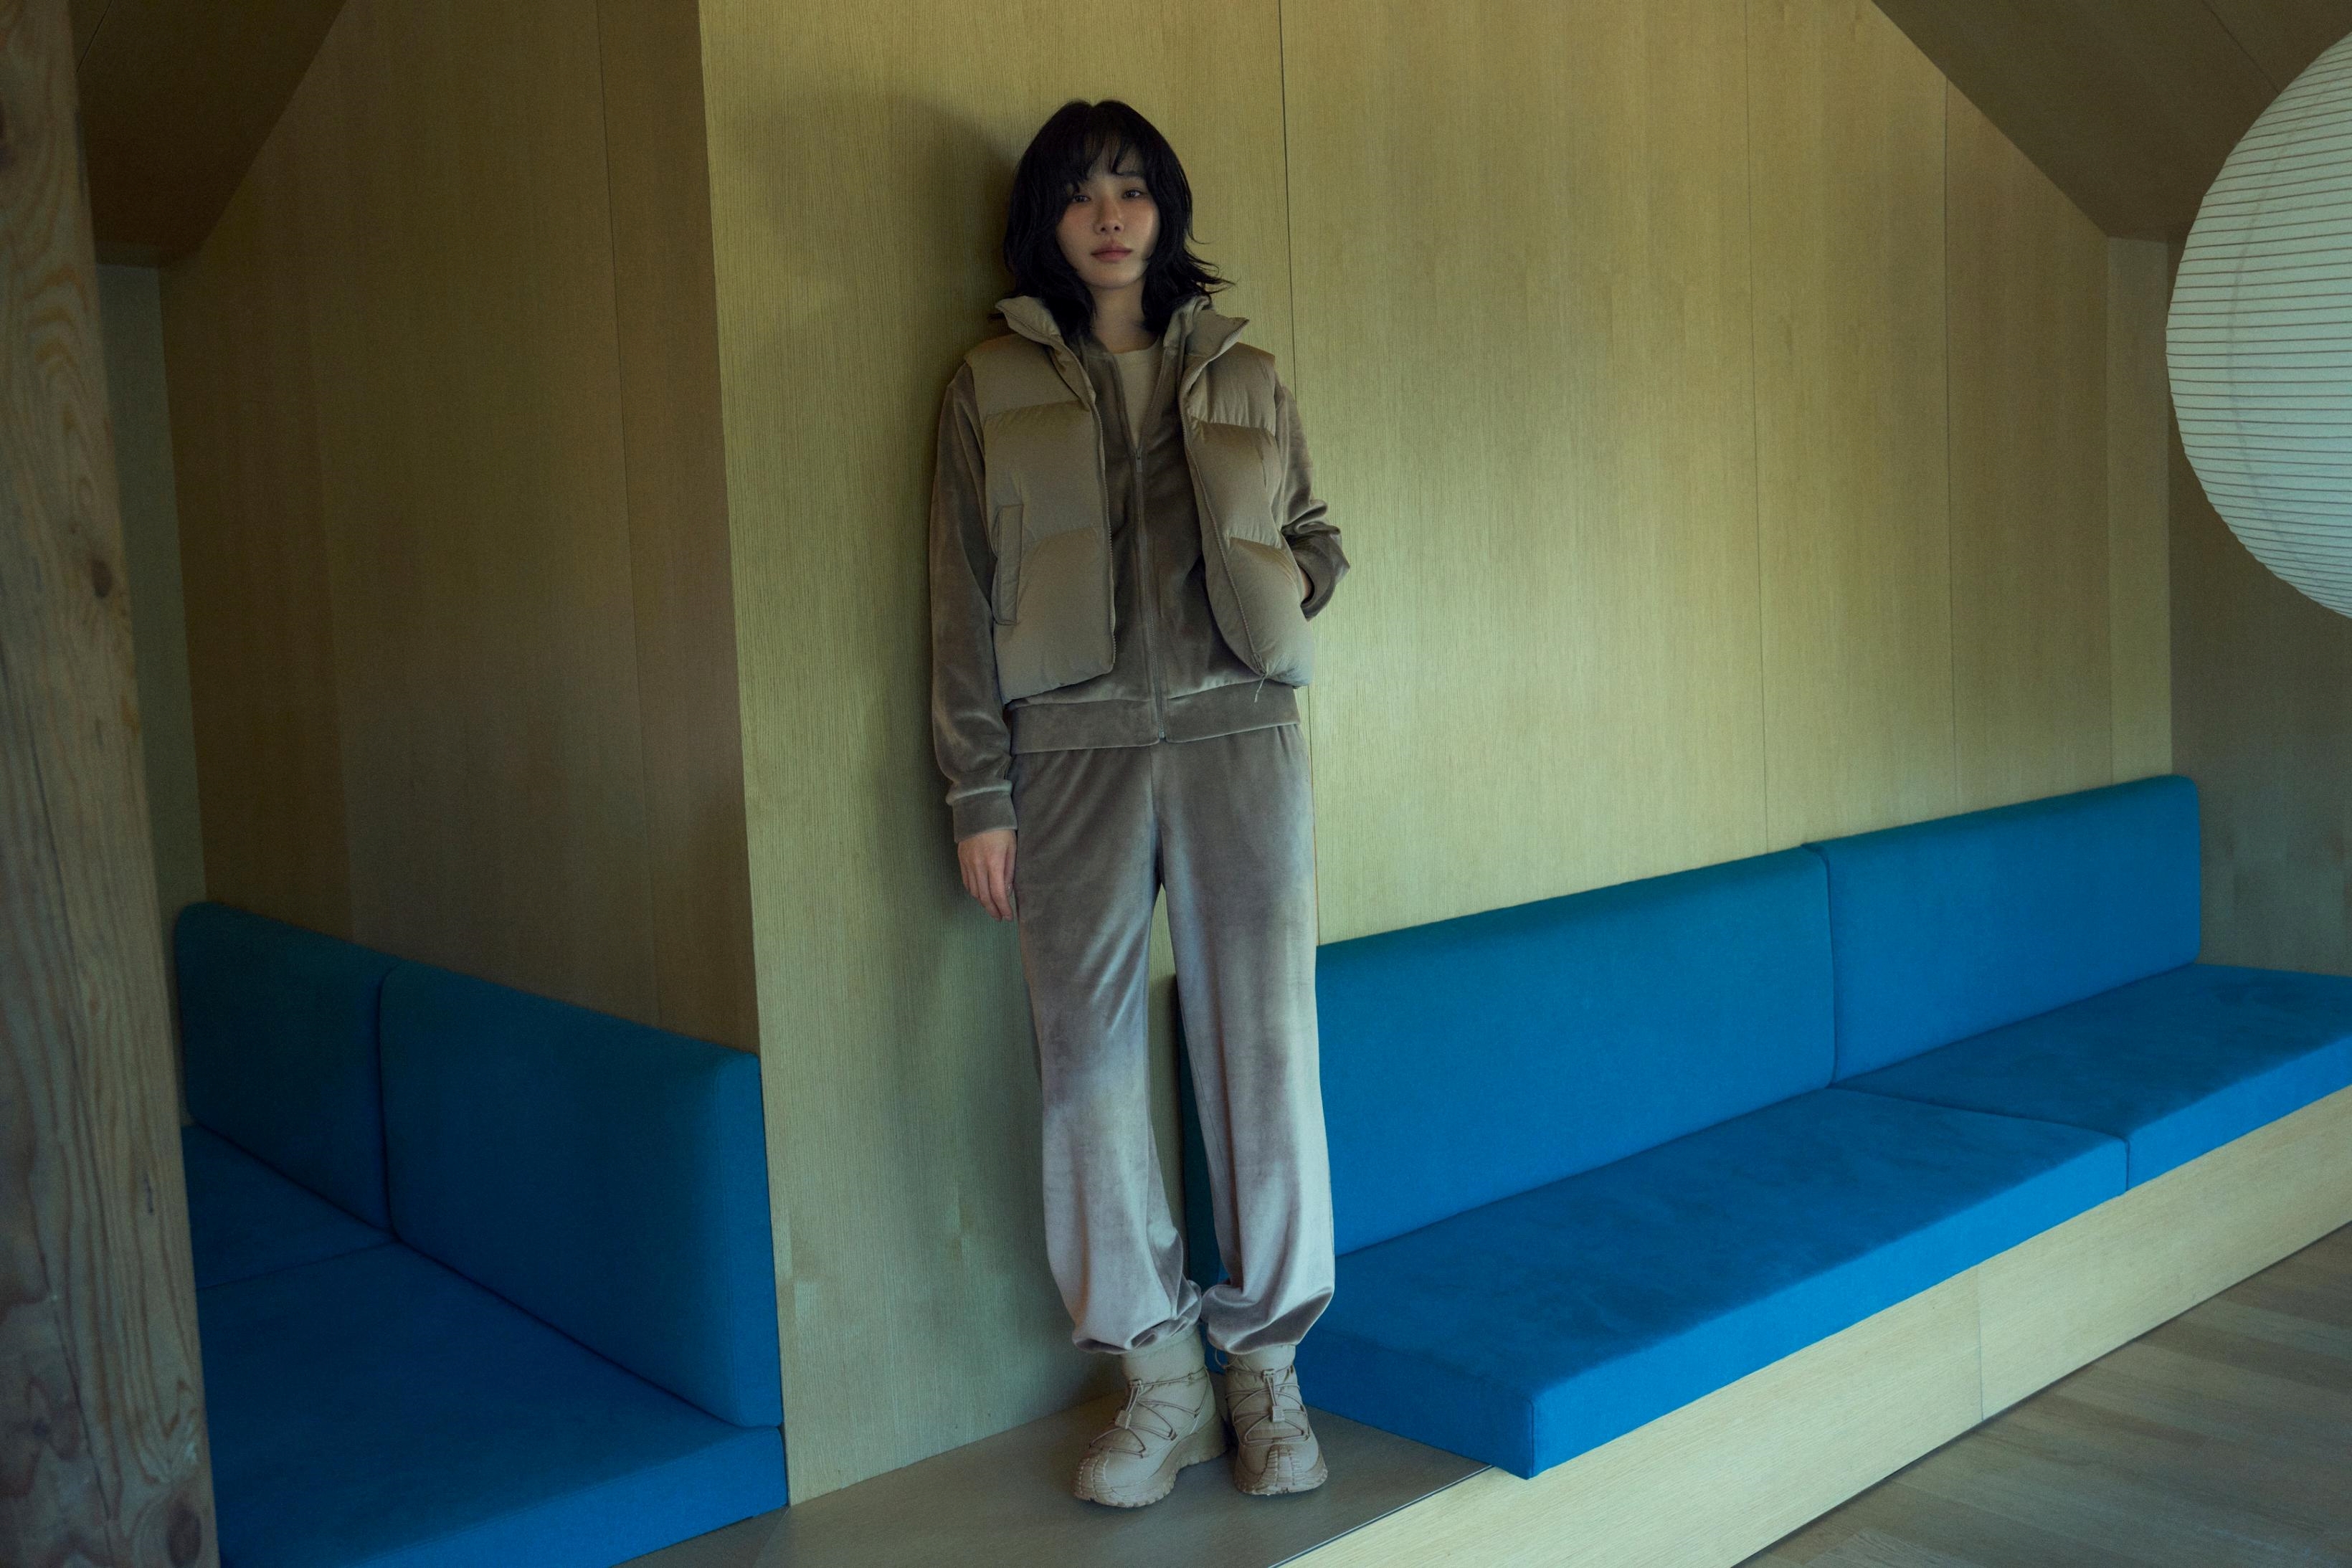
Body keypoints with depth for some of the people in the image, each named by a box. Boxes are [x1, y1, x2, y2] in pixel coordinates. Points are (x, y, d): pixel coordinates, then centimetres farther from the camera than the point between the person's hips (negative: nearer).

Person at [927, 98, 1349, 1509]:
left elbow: (1319, 541, 22)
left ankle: (1268, 1365, 15)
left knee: (1264, 1050, -1)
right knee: (1091, 1059, -2)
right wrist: (980, 796, -1)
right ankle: (1162, 1378, 13)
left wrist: (1273, 595, 0)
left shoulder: (1245, 376, 13)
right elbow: (964, 601, 4)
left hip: (1238, 733, 1)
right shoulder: (991, 388, 9)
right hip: (1072, 749, 0)